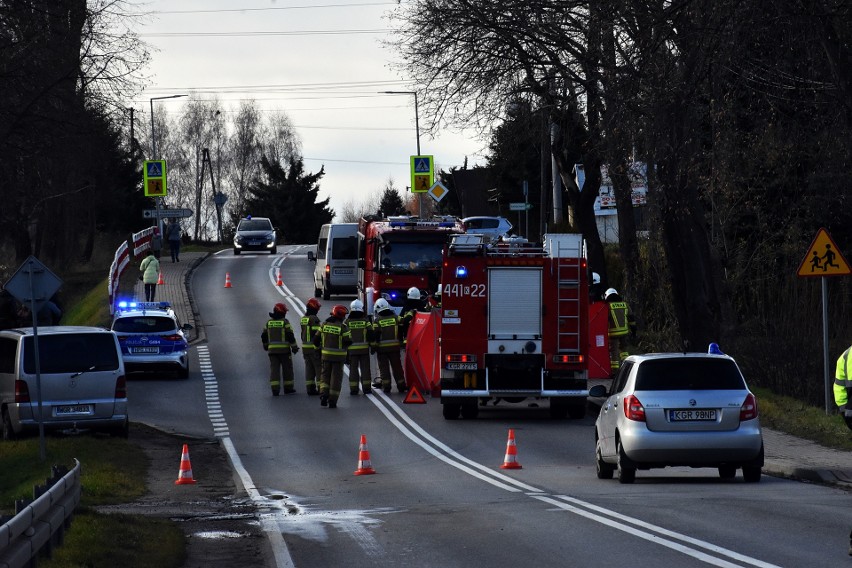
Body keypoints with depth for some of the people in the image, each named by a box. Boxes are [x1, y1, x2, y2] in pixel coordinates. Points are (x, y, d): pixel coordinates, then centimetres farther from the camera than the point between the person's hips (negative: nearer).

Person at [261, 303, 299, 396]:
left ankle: (275, 389, -8)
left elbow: (264, 336, 13)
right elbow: (290, 335, -12)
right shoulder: (285, 322, -7)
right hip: (284, 350, -3)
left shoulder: (269, 322, 7)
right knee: (287, 368, 9)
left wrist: (265, 345, 29)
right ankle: (288, 388, 15)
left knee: (274, 369, 1)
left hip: (272, 349, 3)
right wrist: (294, 347, -4)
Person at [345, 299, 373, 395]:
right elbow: (371, 334, -2)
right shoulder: (366, 321, -2)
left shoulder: (348, 322, -3)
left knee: (353, 369, 4)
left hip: (351, 349, 0)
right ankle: (366, 387, 6)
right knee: (365, 368, 7)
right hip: (364, 348, 0)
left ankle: (353, 388, 1)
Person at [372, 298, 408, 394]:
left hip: (382, 347, -3)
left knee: (384, 368, 3)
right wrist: (400, 343, 13)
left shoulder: (377, 320, -8)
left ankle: (386, 386, -1)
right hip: (395, 346, 3)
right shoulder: (395, 318, 2)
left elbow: (375, 335, -10)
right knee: (397, 367, 9)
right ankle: (401, 385, 11)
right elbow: (400, 332, 5)